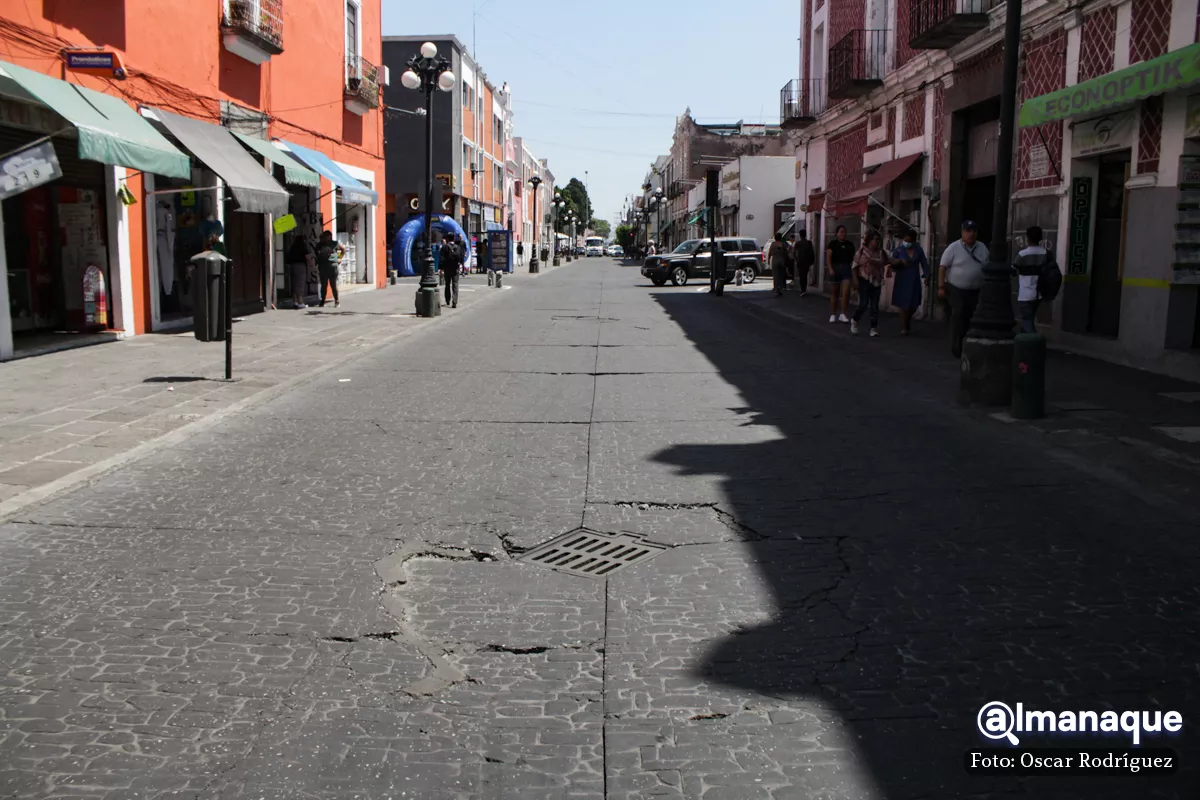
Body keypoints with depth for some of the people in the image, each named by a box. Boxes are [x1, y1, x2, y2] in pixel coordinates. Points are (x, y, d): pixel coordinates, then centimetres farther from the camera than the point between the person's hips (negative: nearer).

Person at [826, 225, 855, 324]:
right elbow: (828, 257, -7)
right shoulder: (833, 243, -1)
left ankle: (843, 314, -5)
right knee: (834, 293, 6)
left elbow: (853, 258, 13)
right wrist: (830, 269, -17)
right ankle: (833, 315, 15)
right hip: (835, 268, -2)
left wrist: (853, 269, 4)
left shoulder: (849, 244, 9)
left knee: (845, 292, -11)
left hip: (846, 269, 2)